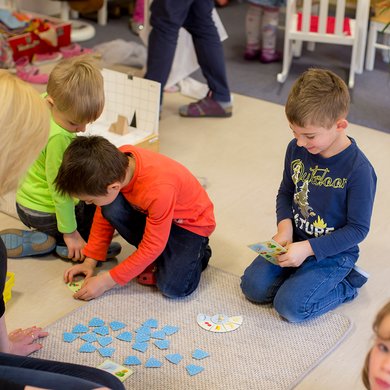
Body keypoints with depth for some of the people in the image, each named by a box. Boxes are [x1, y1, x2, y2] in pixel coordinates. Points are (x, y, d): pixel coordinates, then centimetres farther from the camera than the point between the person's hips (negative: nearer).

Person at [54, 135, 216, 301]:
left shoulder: (159, 190, -41)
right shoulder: (117, 162, -23)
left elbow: (152, 248, -27)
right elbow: (104, 213, -4)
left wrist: (108, 280, -22)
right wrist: (90, 261, -5)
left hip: (191, 221, -6)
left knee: (174, 287, -26)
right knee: (110, 208, -23)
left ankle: (200, 253, 6)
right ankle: (154, 257, -1)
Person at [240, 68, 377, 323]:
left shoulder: (358, 170, -24)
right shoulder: (297, 149, -6)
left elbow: (358, 229, -18)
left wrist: (308, 248, -25)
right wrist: (285, 226, -10)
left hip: (333, 252, -6)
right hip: (295, 240, 6)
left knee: (291, 306, -19)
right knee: (253, 287, -7)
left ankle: (347, 285, 5)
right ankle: (301, 274, 15)